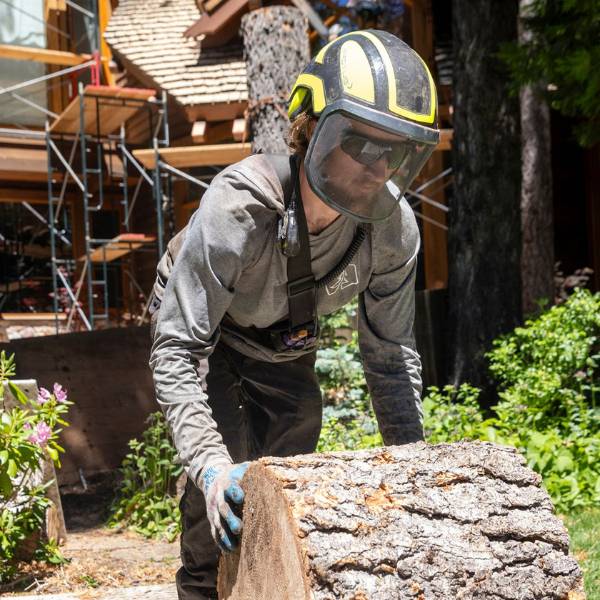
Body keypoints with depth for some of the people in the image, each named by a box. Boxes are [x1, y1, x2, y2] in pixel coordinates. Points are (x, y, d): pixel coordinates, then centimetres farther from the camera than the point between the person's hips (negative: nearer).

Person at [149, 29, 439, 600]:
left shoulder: (393, 230, -28)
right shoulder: (237, 207, -42)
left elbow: (390, 357, -13)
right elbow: (176, 351, -39)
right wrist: (210, 467, -50)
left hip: (285, 345, 4)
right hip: (203, 328, -4)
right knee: (227, 481, -20)